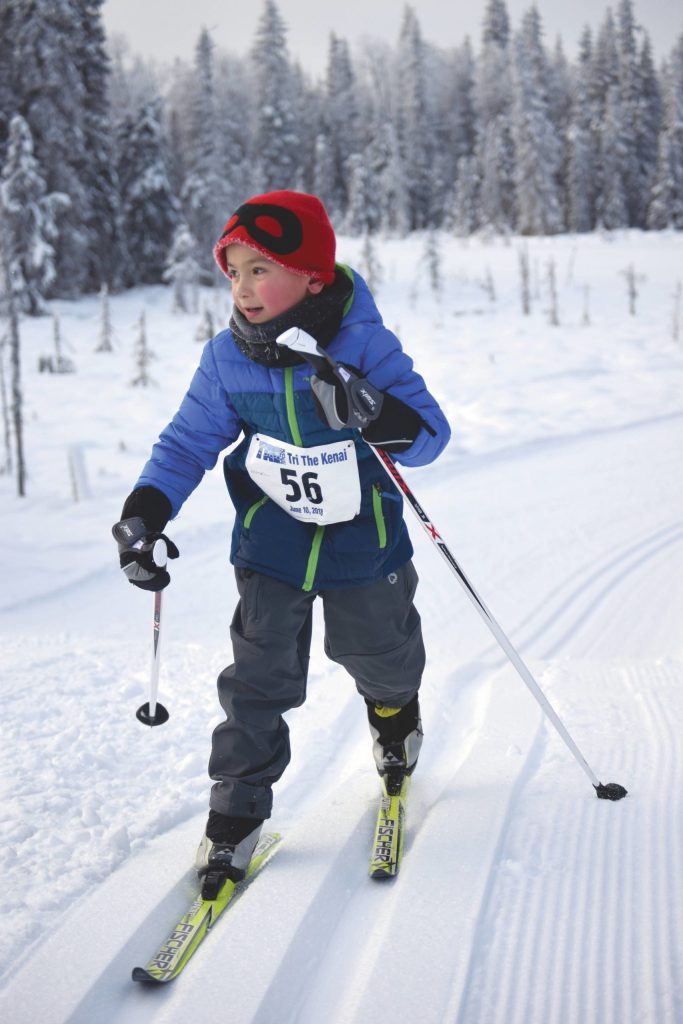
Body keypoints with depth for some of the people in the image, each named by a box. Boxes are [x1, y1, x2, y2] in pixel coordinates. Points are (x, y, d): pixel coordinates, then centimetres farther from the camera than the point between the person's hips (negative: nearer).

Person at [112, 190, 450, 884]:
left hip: (365, 542, -1)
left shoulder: (363, 343, -17)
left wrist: (373, 416, -38)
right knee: (259, 678, 0)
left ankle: (394, 713, 54)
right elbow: (188, 442, -1)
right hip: (271, 547, 1)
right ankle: (236, 810, 15)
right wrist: (142, 515, -13)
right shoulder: (226, 359, -9)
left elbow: (431, 434, -18)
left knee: (378, 656, 18)